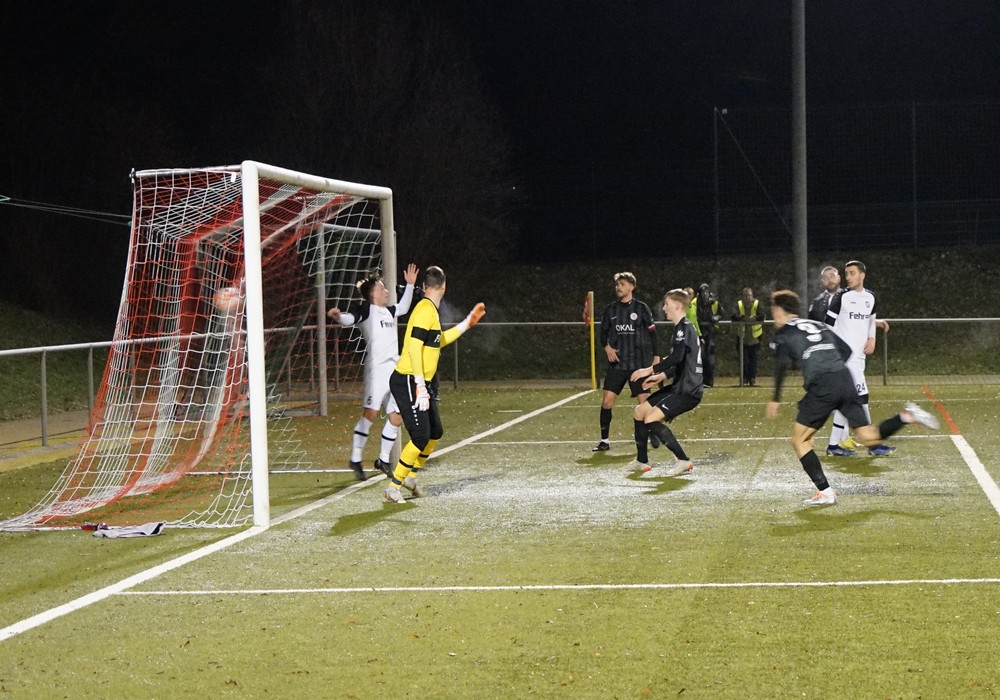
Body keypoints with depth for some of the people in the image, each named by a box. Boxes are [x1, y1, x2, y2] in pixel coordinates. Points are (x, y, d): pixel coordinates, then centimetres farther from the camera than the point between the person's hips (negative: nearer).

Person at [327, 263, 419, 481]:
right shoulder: (366, 309, -3)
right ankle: (355, 459, -12)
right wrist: (337, 316, -43)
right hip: (377, 368, -8)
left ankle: (383, 459, 20)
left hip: (395, 369, 8)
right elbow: (349, 318, -22)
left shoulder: (388, 311, 21)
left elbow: (403, 307, 42)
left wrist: (410, 285, 39)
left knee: (396, 417, 7)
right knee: (370, 412, -17)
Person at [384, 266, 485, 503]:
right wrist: (420, 388, -25)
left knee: (435, 432, 15)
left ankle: (410, 477, 31)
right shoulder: (425, 310, -15)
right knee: (421, 437, -13)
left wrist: (467, 323, 30)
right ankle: (393, 487, -5)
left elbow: (438, 341, 30)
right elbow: (414, 348, -22)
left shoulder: (432, 311, 14)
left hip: (423, 383, 10)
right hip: (408, 383, -10)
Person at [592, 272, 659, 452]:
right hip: (617, 363, 3)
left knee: (645, 402, -3)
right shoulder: (611, 309, 7)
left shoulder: (641, 308, -2)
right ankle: (604, 440, 3)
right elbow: (603, 331, 14)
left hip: (638, 363, -3)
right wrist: (607, 346, -5)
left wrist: (656, 356, -2)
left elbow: (652, 333, 1)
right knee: (607, 400, -6)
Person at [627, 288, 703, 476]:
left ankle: (683, 461, -14)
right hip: (679, 387, 10)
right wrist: (660, 376, 20)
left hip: (688, 390, -10)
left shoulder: (685, 328, -13)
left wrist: (650, 370, -21)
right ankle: (642, 461, 24)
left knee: (651, 419, -21)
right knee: (639, 412, 14)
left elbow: (676, 358, -28)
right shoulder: (681, 328, 19)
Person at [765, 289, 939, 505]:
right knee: (868, 437, 14)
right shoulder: (818, 326, 25)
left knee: (799, 440, 7)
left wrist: (776, 400, -8)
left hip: (822, 388, -6)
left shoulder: (783, 333, 6)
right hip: (845, 378, 6)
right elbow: (846, 350, 25)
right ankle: (906, 416, -7)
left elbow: (782, 365, -11)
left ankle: (825, 493, 0)